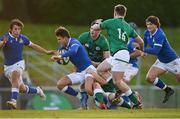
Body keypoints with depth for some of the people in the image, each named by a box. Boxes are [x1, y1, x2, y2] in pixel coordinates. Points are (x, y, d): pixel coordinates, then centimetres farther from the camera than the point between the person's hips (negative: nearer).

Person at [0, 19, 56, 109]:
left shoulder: (22, 38, 0)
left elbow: (33, 46, 17)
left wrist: (47, 52, 19)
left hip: (19, 64, 0)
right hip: (8, 66, 0)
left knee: (15, 76, -34)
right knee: (22, 89, 4)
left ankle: (13, 101, -45)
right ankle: (37, 90, 34)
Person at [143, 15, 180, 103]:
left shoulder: (160, 35, -29)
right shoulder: (147, 33, -6)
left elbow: (155, 51, -37)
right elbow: (144, 44, 10)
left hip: (172, 61, -7)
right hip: (161, 62, 7)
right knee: (150, 78, -9)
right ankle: (168, 90, 10)